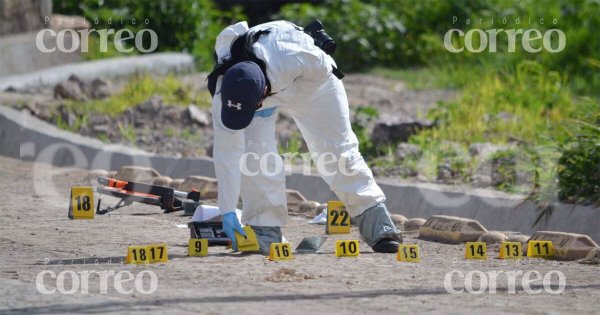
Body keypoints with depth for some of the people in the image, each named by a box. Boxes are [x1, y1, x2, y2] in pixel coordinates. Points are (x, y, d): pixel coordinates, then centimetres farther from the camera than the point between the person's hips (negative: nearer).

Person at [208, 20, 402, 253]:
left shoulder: (289, 61, -47)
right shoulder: (224, 94, -38)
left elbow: (321, 68, -24)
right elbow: (227, 154, -33)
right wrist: (227, 212, -35)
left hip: (310, 79, -1)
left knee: (339, 151, -4)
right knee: (254, 154, -19)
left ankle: (377, 225, 1)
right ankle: (264, 230, -10)